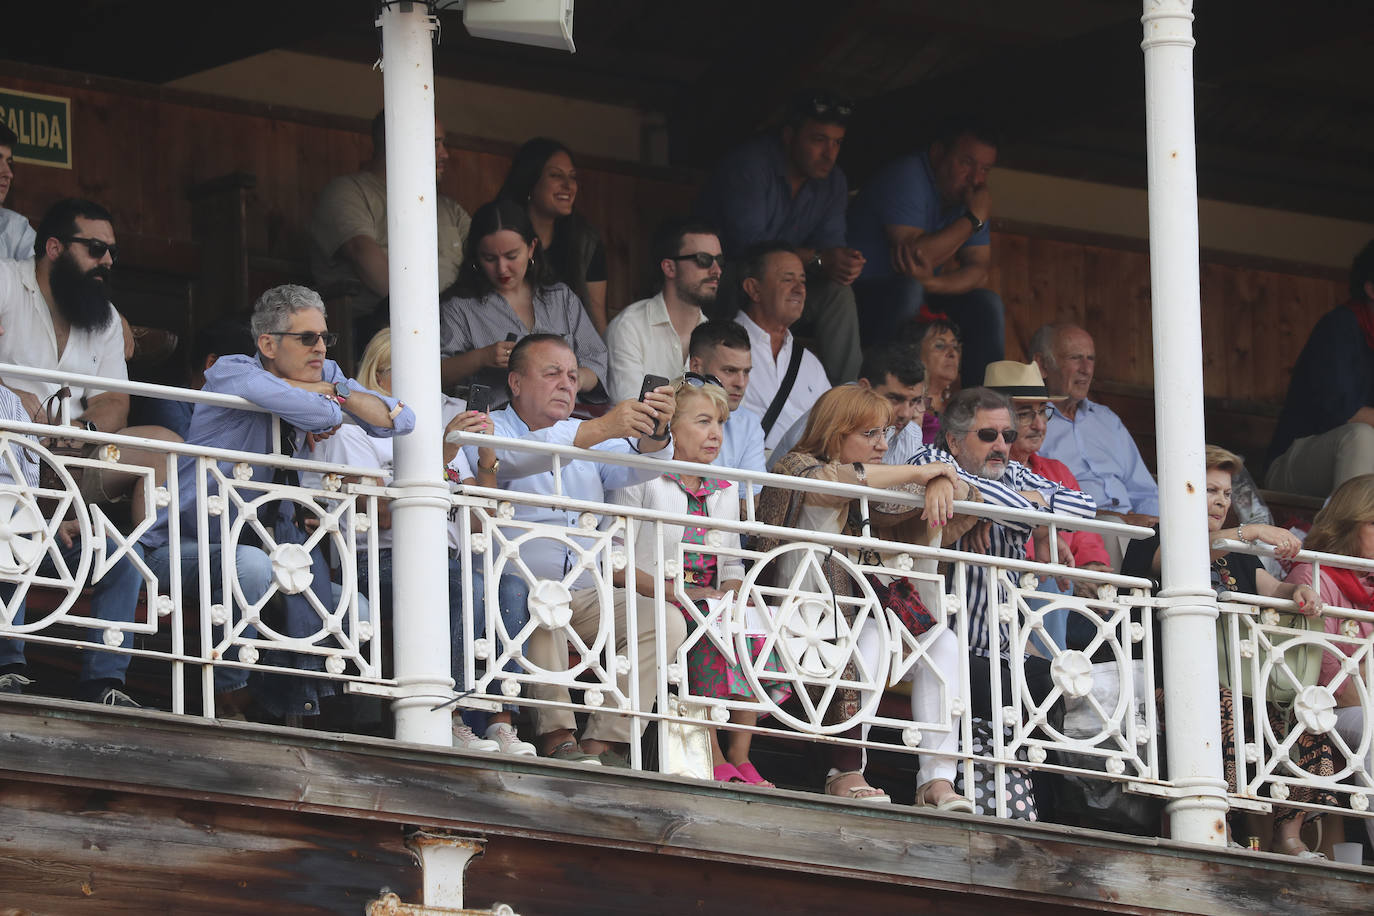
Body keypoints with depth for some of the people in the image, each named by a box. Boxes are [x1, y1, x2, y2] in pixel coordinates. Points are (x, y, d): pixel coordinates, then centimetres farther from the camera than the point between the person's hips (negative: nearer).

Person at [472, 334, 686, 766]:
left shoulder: (587, 436, 22)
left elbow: (636, 468, 2)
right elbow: (514, 458, -21)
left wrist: (655, 433, -22)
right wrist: (598, 430, -32)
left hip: (585, 595, 6)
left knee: (665, 621, -17)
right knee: (545, 596, -38)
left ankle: (603, 744, -23)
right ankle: (556, 738, -35)